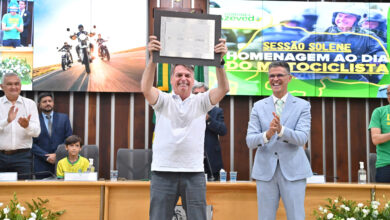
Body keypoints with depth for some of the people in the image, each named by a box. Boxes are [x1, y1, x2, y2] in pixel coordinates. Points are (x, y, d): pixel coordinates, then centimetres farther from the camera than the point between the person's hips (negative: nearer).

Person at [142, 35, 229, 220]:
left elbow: (223, 88, -7)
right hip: (163, 171, -1)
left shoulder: (201, 102, 8)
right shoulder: (163, 101, 6)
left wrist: (219, 61, -23)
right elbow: (146, 88, -14)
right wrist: (153, 59, -27)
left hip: (194, 172, 1)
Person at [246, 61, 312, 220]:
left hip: (293, 171, -1)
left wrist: (281, 129, -29)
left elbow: (302, 138, -10)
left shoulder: (302, 106, 3)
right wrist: (267, 134, -23)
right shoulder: (259, 106, 7)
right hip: (265, 171, 2)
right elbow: (250, 141, -2)